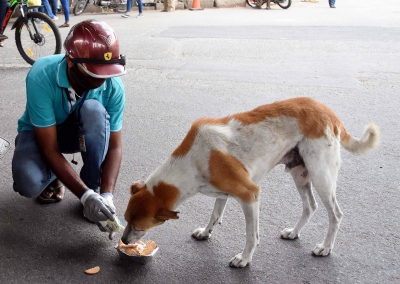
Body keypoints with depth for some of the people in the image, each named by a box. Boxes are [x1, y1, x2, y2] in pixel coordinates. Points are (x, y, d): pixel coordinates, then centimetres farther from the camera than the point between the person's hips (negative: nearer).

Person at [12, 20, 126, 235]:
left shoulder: (113, 87, -27)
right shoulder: (41, 77, -35)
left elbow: (114, 146, -21)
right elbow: (49, 149, -32)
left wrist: (106, 194, -35)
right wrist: (85, 195, -40)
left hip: (79, 131, 2)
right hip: (40, 133, -2)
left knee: (94, 109, -35)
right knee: (29, 183, -34)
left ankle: (95, 187, -14)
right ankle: (53, 176, 6)